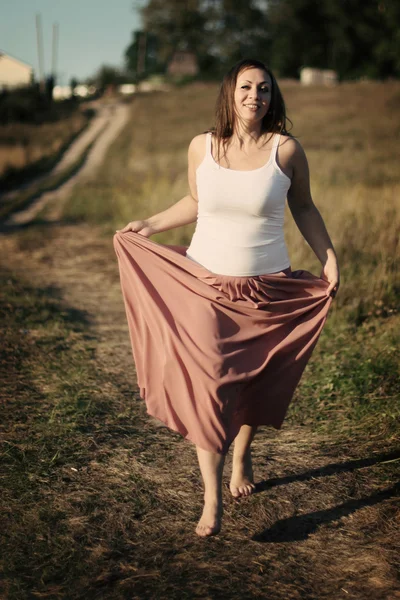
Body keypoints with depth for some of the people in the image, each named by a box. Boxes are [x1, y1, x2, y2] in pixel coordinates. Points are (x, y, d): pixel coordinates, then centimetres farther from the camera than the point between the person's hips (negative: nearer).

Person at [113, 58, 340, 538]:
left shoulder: (286, 149, -6)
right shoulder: (201, 147, -1)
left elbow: (303, 208, 7)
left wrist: (328, 256, 1)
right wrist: (149, 225, 11)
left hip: (266, 287, 0)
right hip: (205, 284, 0)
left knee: (255, 381, 14)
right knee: (206, 383, -7)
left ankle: (242, 454, 44)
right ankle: (212, 499, 1)